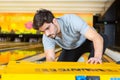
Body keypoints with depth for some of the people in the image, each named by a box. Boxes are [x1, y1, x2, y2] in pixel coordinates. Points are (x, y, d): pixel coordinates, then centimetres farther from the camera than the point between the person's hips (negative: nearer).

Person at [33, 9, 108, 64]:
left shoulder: (72, 20, -40)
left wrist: (97, 57, -65)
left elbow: (97, 37, -47)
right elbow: (50, 58, -30)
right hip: (70, 49, 3)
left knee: (103, 38, -34)